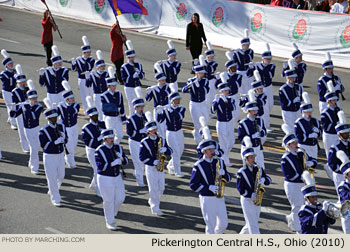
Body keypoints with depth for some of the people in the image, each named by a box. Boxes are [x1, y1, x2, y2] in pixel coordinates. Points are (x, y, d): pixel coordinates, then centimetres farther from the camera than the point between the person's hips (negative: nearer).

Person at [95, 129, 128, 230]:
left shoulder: (118, 148, 1)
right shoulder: (99, 151, -15)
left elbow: (126, 162, 5)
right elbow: (100, 167, -19)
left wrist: (121, 158, -17)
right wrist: (112, 163, -28)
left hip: (117, 177, 5)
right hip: (105, 179, -5)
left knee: (120, 198, 8)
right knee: (109, 201, 0)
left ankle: (111, 214, 34)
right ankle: (109, 222, 15)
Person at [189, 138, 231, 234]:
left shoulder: (219, 161, 4)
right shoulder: (198, 166, -10)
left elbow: (228, 178, 9)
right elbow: (193, 185, -10)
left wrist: (224, 174, -14)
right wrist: (209, 187, -20)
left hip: (220, 197, 5)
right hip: (207, 199, -5)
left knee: (224, 223, 7)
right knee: (211, 225, -1)